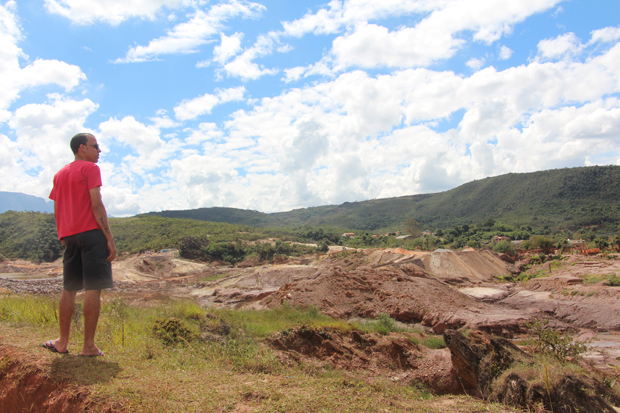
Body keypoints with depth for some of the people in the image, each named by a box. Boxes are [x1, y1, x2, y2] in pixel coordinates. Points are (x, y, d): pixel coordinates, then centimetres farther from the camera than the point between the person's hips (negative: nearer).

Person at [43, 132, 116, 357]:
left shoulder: (60, 174, 20)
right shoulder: (90, 169, -2)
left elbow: (57, 210, 19)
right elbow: (96, 205, -11)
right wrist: (110, 239, -12)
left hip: (69, 235, 7)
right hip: (91, 232, -7)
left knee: (69, 289, 13)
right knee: (93, 288, -5)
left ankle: (62, 342, 18)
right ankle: (89, 346, -3)